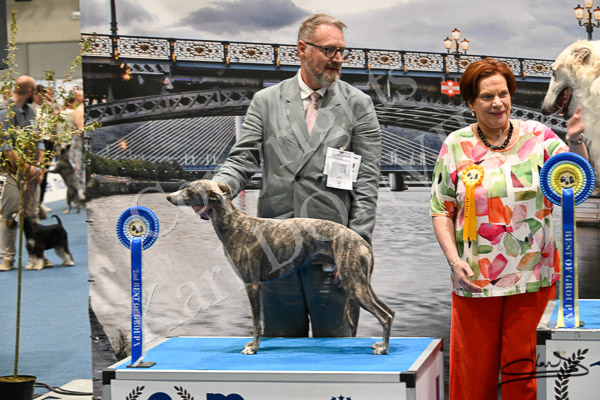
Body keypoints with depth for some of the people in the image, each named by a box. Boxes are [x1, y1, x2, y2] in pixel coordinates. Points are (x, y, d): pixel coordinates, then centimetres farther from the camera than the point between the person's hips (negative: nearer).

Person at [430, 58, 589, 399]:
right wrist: (454, 260, -7)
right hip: (475, 278, 0)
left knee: (520, 366, 6)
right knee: (475, 369, 3)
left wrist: (575, 142, -26)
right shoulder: (456, 147, 2)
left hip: (531, 276, 0)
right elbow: (442, 210, 5)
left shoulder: (536, 136, 2)